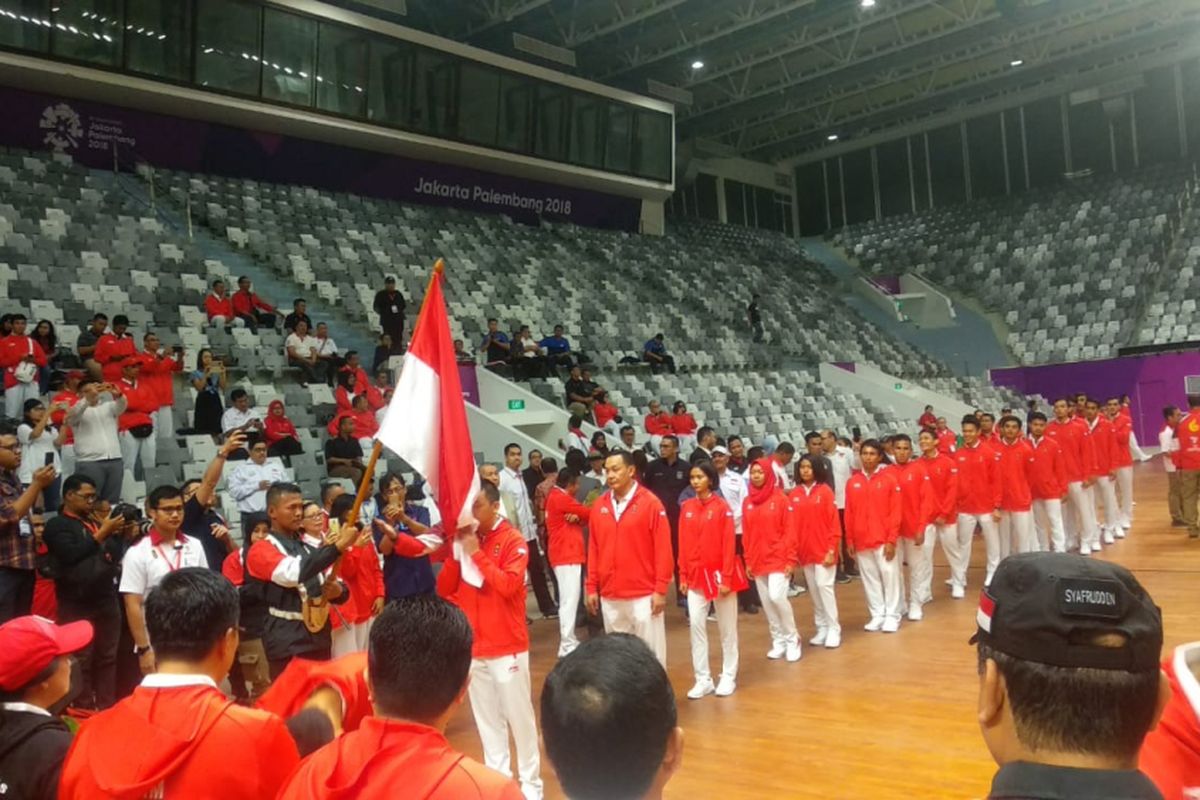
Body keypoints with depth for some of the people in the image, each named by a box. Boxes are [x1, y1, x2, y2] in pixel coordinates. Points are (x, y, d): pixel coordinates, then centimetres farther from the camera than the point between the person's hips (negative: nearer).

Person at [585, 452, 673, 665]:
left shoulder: (650, 503, -7)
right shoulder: (600, 506, 6)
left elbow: (663, 548, -8)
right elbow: (593, 549, 9)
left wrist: (661, 589, -11)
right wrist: (592, 587, 7)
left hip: (644, 594, -4)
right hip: (609, 595, 4)